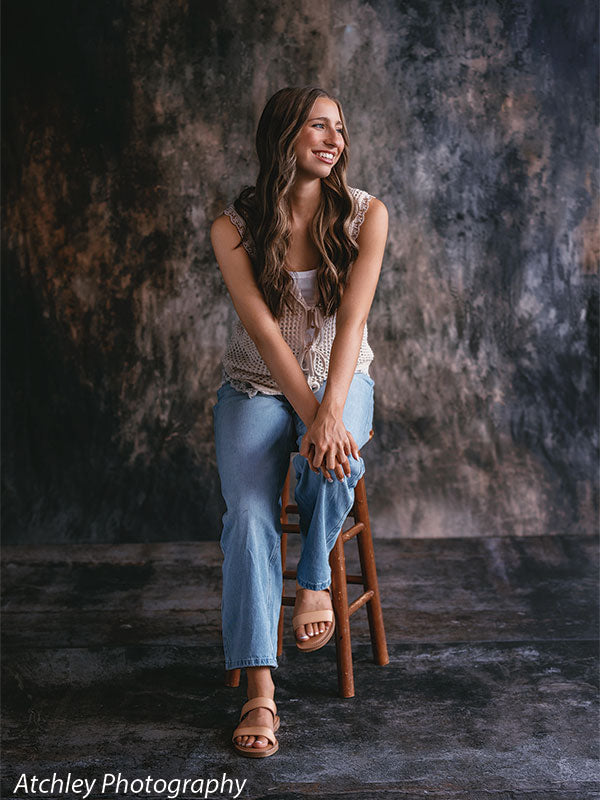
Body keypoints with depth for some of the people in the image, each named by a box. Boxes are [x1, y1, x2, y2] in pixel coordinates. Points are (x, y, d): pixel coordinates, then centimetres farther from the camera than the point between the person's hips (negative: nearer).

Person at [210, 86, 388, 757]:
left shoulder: (365, 214, -6)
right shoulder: (233, 228, -8)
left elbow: (351, 320, -17)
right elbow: (263, 330, -17)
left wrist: (330, 413, -31)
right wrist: (310, 415, -29)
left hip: (341, 380, 1)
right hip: (257, 387, 0)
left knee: (335, 464, -34)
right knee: (248, 509, -24)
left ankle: (316, 579, -3)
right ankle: (259, 692, -21)